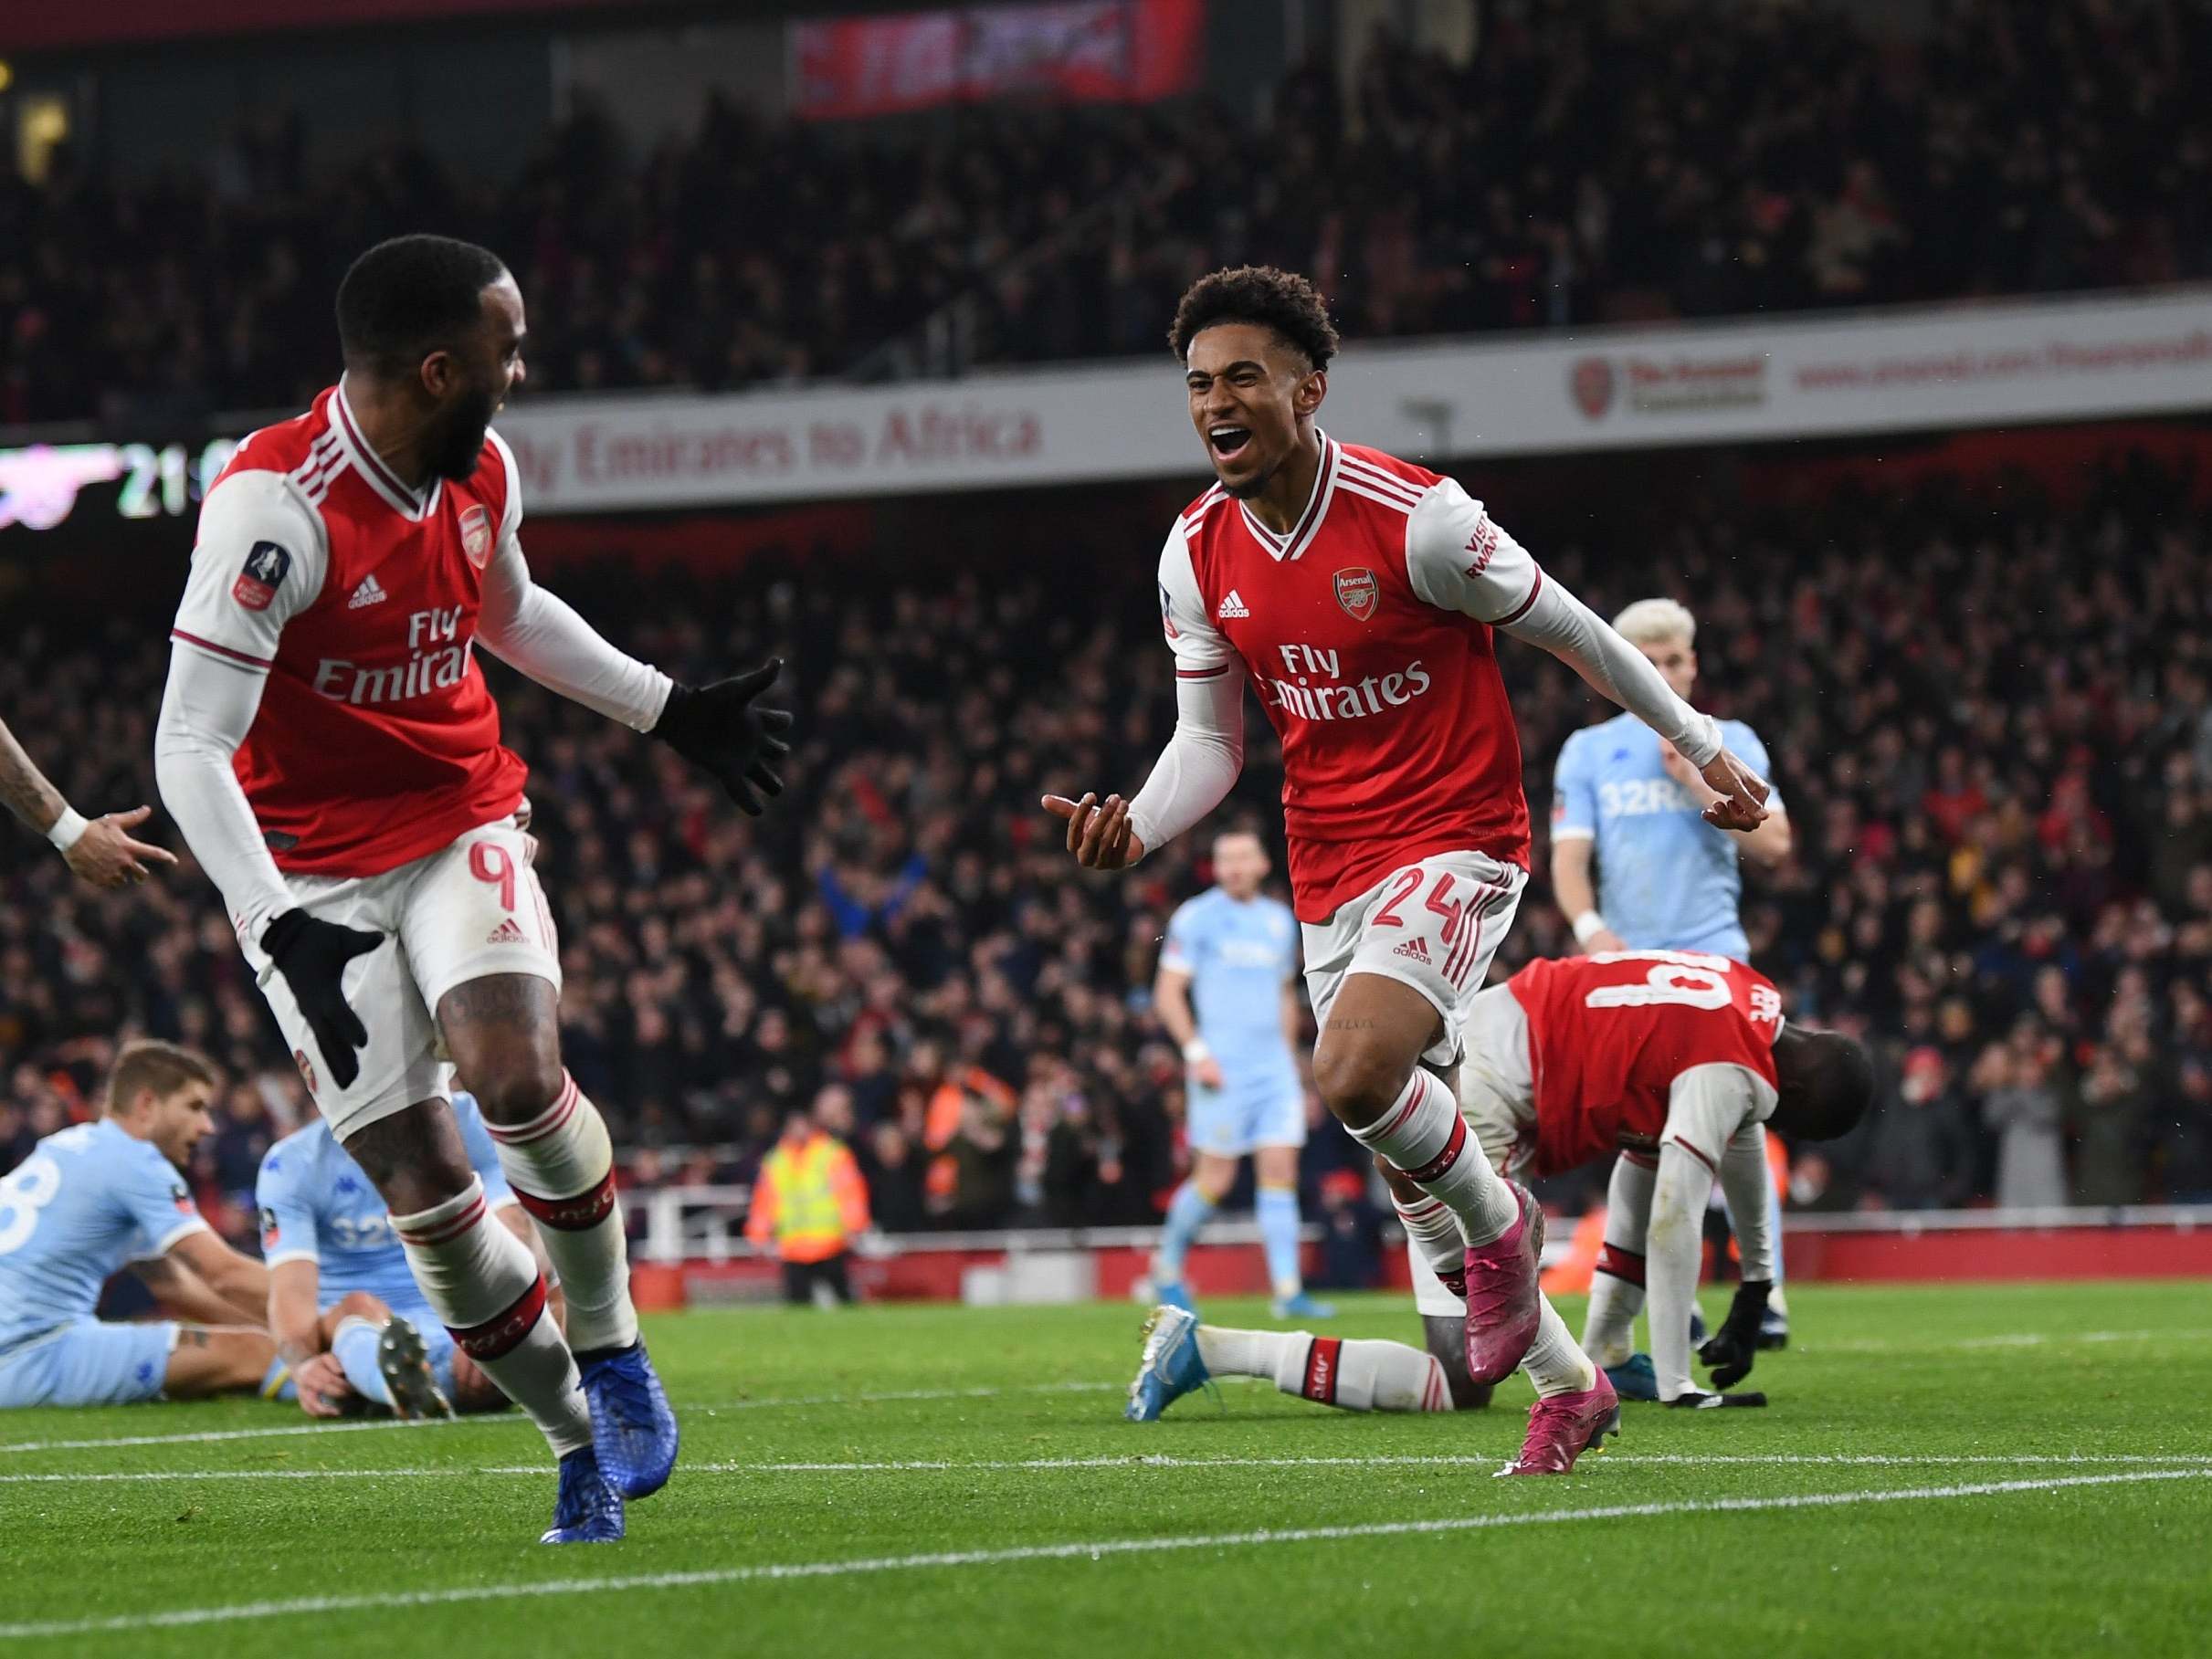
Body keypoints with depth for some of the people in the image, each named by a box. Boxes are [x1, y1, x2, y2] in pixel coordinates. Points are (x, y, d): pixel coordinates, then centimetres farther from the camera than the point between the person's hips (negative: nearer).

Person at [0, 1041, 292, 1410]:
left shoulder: (69, 1147, 22)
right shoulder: (134, 1161, -6)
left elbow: (166, 1282, 26)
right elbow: (225, 1274, -12)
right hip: (34, 1358, -10)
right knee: (246, 1351, -19)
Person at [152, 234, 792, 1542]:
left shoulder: (481, 473, 0)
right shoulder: (276, 503, -24)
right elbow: (191, 749, -25)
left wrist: (672, 710, 28)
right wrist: (283, 930, -34)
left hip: (464, 822, 4)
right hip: (315, 874, -4)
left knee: (513, 1062, -24)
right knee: (420, 1177, -7)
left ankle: (612, 1351, -3)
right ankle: (579, 1438, 9)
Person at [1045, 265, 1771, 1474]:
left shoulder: (1413, 518, -17)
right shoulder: (1197, 555, 1)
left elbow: (1571, 631, -4)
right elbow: (1210, 739, 9)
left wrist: (1699, 744, 5)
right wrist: (1138, 827, -11)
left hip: (1455, 843, -6)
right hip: (1328, 869, 6)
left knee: (1353, 1073, -31)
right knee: (1422, 1149, 8)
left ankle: (1499, 1225, -2)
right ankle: (1566, 1384, 26)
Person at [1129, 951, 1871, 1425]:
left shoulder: (1753, 999, 13)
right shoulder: (1728, 1073, -15)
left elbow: (1740, 1142, 29)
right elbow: (1673, 1225, -17)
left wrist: (1756, 1282, 38)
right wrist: (1674, 1386, -13)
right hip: (1471, 1114, -10)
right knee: (1466, 1382, -8)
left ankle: (1604, 1357, 22)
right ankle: (1205, 1350, -12)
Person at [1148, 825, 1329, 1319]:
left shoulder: (1279, 920, 14)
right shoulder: (1195, 918, -3)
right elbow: (1168, 992, -5)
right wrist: (1196, 1052, -14)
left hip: (1273, 1066, 5)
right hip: (1222, 1069, -5)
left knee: (1281, 1171, -4)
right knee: (1215, 1179, -5)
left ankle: (1288, 1290, -6)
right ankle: (1168, 1267, 17)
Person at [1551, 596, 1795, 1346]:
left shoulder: (1729, 743, 8)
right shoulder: (1589, 751, 9)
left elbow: (1773, 843, -1)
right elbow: (1569, 857, 2)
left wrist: (1698, 784, -9)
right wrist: (1591, 929, -16)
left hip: (1712, 954, -2)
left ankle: (1767, 1293, -12)